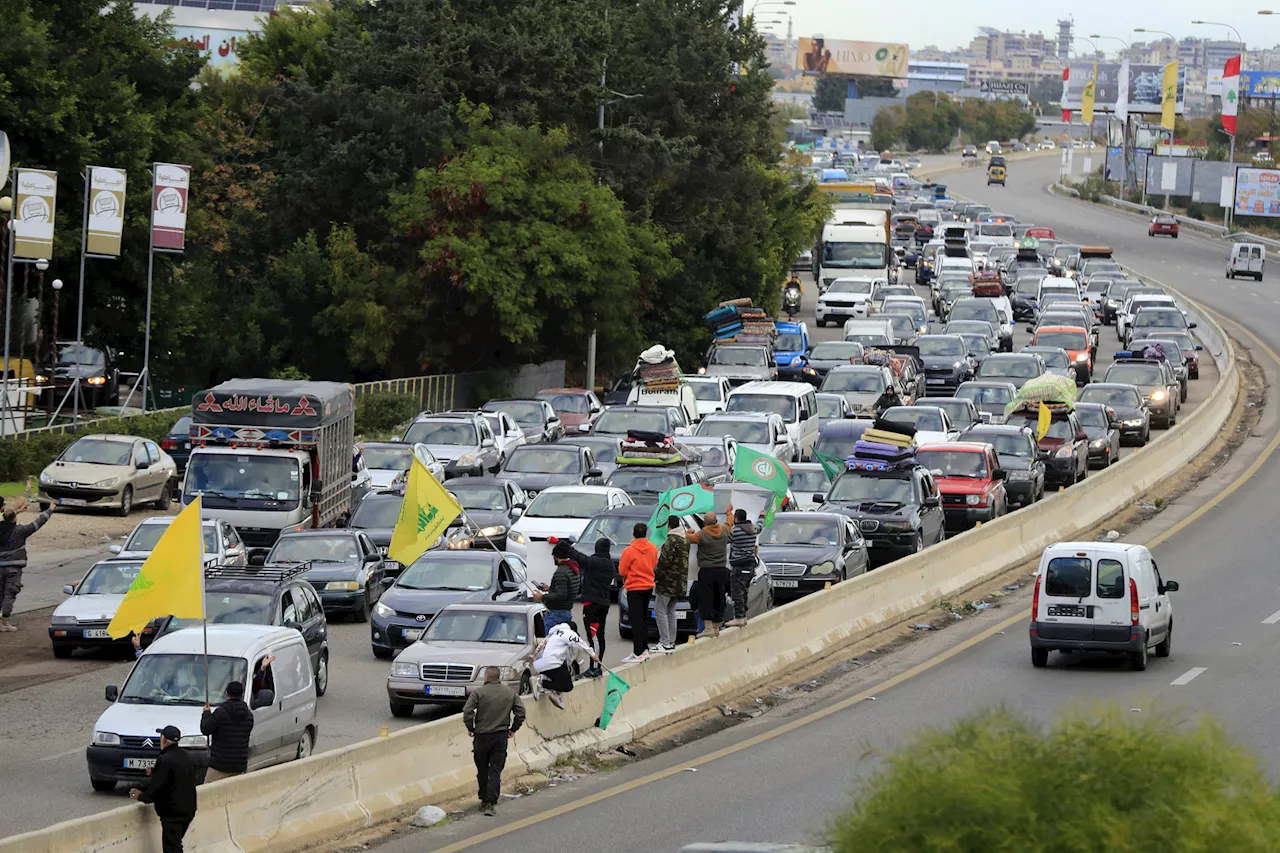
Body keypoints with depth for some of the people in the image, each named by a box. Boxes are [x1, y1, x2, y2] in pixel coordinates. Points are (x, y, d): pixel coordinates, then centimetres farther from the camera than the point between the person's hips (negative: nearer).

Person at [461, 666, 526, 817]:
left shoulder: (478, 692, -8)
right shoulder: (510, 693, 3)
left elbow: (467, 712, -15)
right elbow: (520, 712, 5)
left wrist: (470, 728, 1)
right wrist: (513, 729, 15)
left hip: (482, 736, -2)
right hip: (501, 736, 2)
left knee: (482, 769, 14)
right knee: (496, 770, 1)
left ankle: (484, 800, 22)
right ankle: (491, 803, -10)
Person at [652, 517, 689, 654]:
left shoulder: (672, 541, -16)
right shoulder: (685, 540, 13)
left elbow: (664, 561, -19)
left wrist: (655, 576, -8)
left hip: (668, 581, -9)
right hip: (679, 584, 9)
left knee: (660, 611, -6)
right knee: (670, 612, 15)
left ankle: (665, 643, -11)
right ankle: (671, 642, 15)